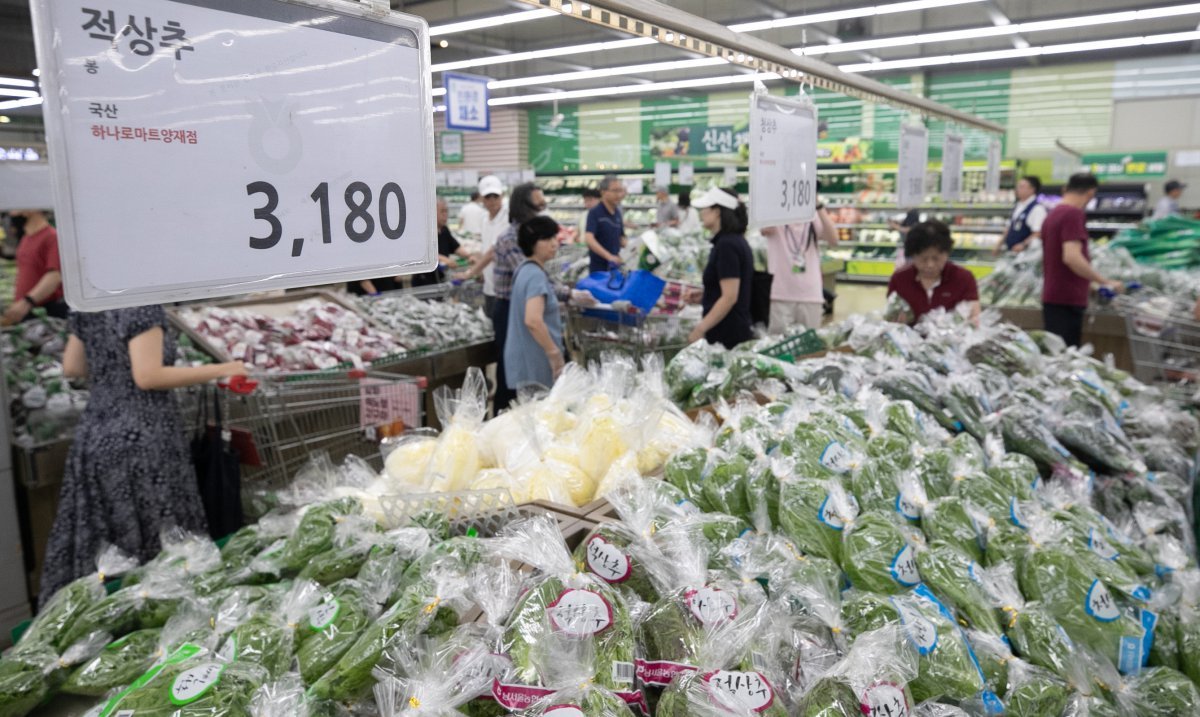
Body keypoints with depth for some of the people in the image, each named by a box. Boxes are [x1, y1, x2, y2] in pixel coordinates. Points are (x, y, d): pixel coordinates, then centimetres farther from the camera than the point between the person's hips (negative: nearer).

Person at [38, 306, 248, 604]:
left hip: (95, 435, 8)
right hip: (140, 439, -8)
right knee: (161, 547, 2)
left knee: (93, 546, 13)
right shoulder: (141, 305, -14)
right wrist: (220, 370, -16)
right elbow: (147, 377, -20)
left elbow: (71, 367, 15)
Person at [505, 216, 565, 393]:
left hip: (525, 360, 10)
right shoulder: (536, 275, -19)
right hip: (535, 364, -10)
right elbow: (533, 321, -31)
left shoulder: (526, 269, 11)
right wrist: (555, 352, -24)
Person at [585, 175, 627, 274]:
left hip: (615, 266, 6)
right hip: (599, 267, -6)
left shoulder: (618, 213, 10)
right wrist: (609, 256, -34)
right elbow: (589, 238, -24)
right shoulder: (595, 213, -11)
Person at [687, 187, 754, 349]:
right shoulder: (736, 241, 15)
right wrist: (702, 296, 15)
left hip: (727, 336, -9)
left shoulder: (726, 245, -15)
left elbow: (729, 297, -21)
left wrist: (700, 329, -20)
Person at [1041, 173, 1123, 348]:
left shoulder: (1052, 214, 15)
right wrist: (1105, 281, -18)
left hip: (1053, 297, 9)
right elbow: (1072, 257, -24)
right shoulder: (1074, 214, -12)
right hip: (1067, 300, -9)